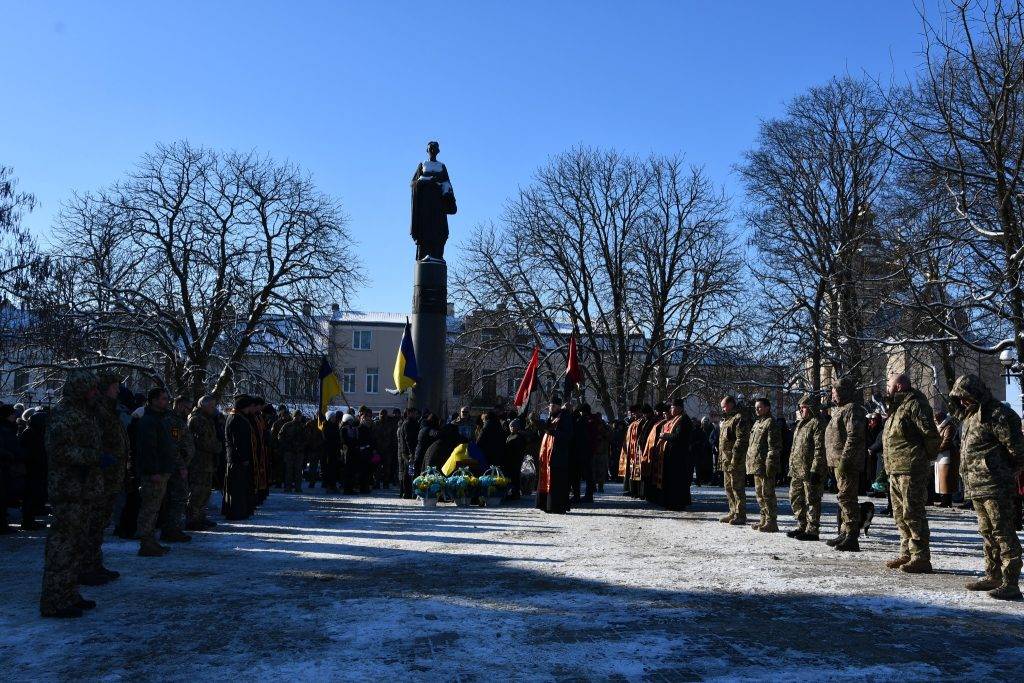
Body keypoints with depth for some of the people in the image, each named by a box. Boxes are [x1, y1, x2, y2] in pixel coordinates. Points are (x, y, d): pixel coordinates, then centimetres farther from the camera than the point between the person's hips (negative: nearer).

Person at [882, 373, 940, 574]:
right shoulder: (897, 407, 20)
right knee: (900, 514, 15)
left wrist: (926, 457, -8)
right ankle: (907, 553, 23)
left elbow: (931, 435, -18)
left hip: (911, 470, -11)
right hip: (895, 470, 11)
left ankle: (921, 557, -4)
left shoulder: (915, 405, -12)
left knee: (912, 513, -9)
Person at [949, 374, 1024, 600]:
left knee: (1003, 532, -7)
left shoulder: (998, 415, -13)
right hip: (976, 486, 10)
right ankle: (993, 576, 28)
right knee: (987, 532, 17)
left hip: (995, 487, -10)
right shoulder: (970, 417, 18)